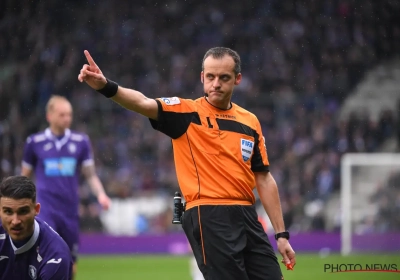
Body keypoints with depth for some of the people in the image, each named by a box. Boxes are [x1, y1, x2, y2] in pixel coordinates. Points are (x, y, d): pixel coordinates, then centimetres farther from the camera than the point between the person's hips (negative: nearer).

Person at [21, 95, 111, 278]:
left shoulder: (80, 141, 4)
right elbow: (25, 177, 11)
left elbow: (90, 175, 8)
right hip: (45, 210, -3)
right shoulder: (35, 143, 1)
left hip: (70, 211, 3)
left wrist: (100, 194, -10)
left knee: (70, 268, 10)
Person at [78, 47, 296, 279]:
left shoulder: (250, 122, 13)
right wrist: (106, 86, -38)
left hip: (247, 217, 5)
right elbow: (144, 104, -18)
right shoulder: (187, 112, 0)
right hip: (210, 217, -5)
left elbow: (264, 179, 16)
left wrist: (282, 234, 12)